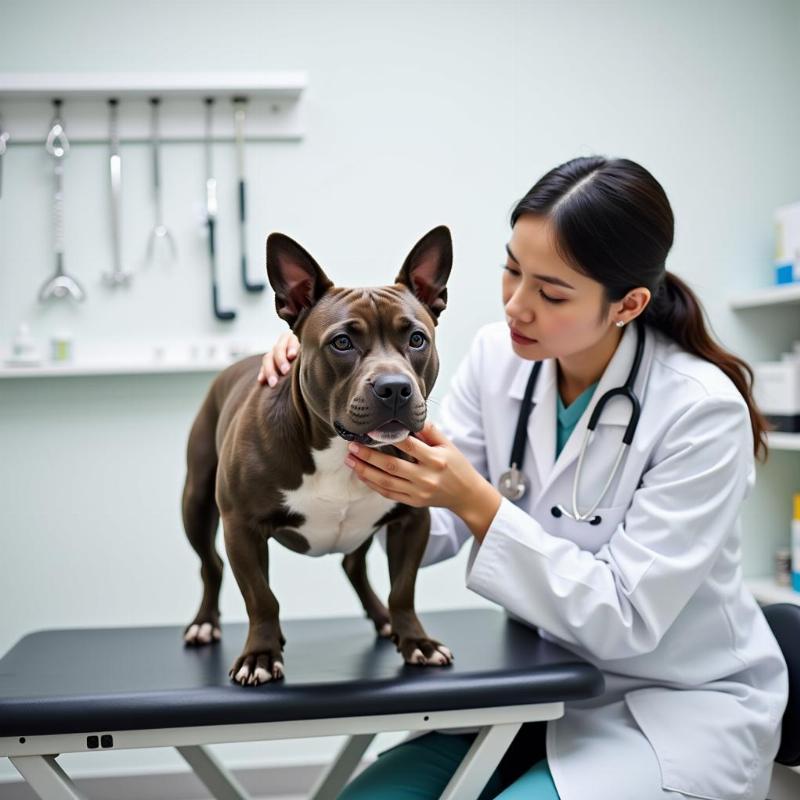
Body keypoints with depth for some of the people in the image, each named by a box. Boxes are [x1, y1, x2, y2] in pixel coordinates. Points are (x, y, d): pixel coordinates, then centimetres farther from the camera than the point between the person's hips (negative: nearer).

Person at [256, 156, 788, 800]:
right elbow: (431, 533, -7)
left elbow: (625, 619, -21)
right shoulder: (497, 356, -7)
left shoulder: (702, 410, -21)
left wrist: (477, 501, -30)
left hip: (680, 709, -4)